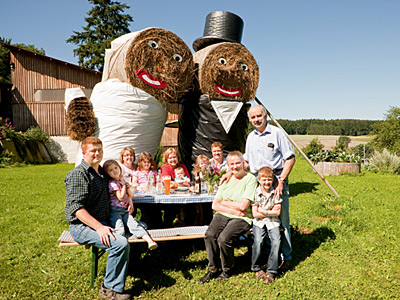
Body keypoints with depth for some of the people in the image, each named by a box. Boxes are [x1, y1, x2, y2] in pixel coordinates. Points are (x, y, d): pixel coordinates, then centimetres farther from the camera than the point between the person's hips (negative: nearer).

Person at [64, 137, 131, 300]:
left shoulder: (101, 171, 14)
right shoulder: (78, 174, -12)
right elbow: (76, 208, -20)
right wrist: (99, 227, -27)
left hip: (103, 222, 9)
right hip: (83, 226, -9)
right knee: (120, 243, -26)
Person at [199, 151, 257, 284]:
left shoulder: (250, 179, -4)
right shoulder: (226, 179, 14)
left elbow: (243, 206, -14)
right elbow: (215, 205, 6)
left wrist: (224, 202, -1)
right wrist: (234, 210, -9)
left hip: (242, 219, -5)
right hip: (222, 215, 5)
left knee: (224, 238, -27)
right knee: (209, 235, -22)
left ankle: (227, 270, 2)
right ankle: (213, 269, -1)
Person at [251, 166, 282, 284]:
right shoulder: (255, 193, -4)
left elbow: (277, 212, -3)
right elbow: (255, 214, -7)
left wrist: (263, 211, -9)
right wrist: (270, 211, -7)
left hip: (273, 222, 2)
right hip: (259, 222, -1)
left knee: (276, 241, -24)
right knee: (258, 241, -26)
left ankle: (271, 271, -11)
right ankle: (256, 268, -3)